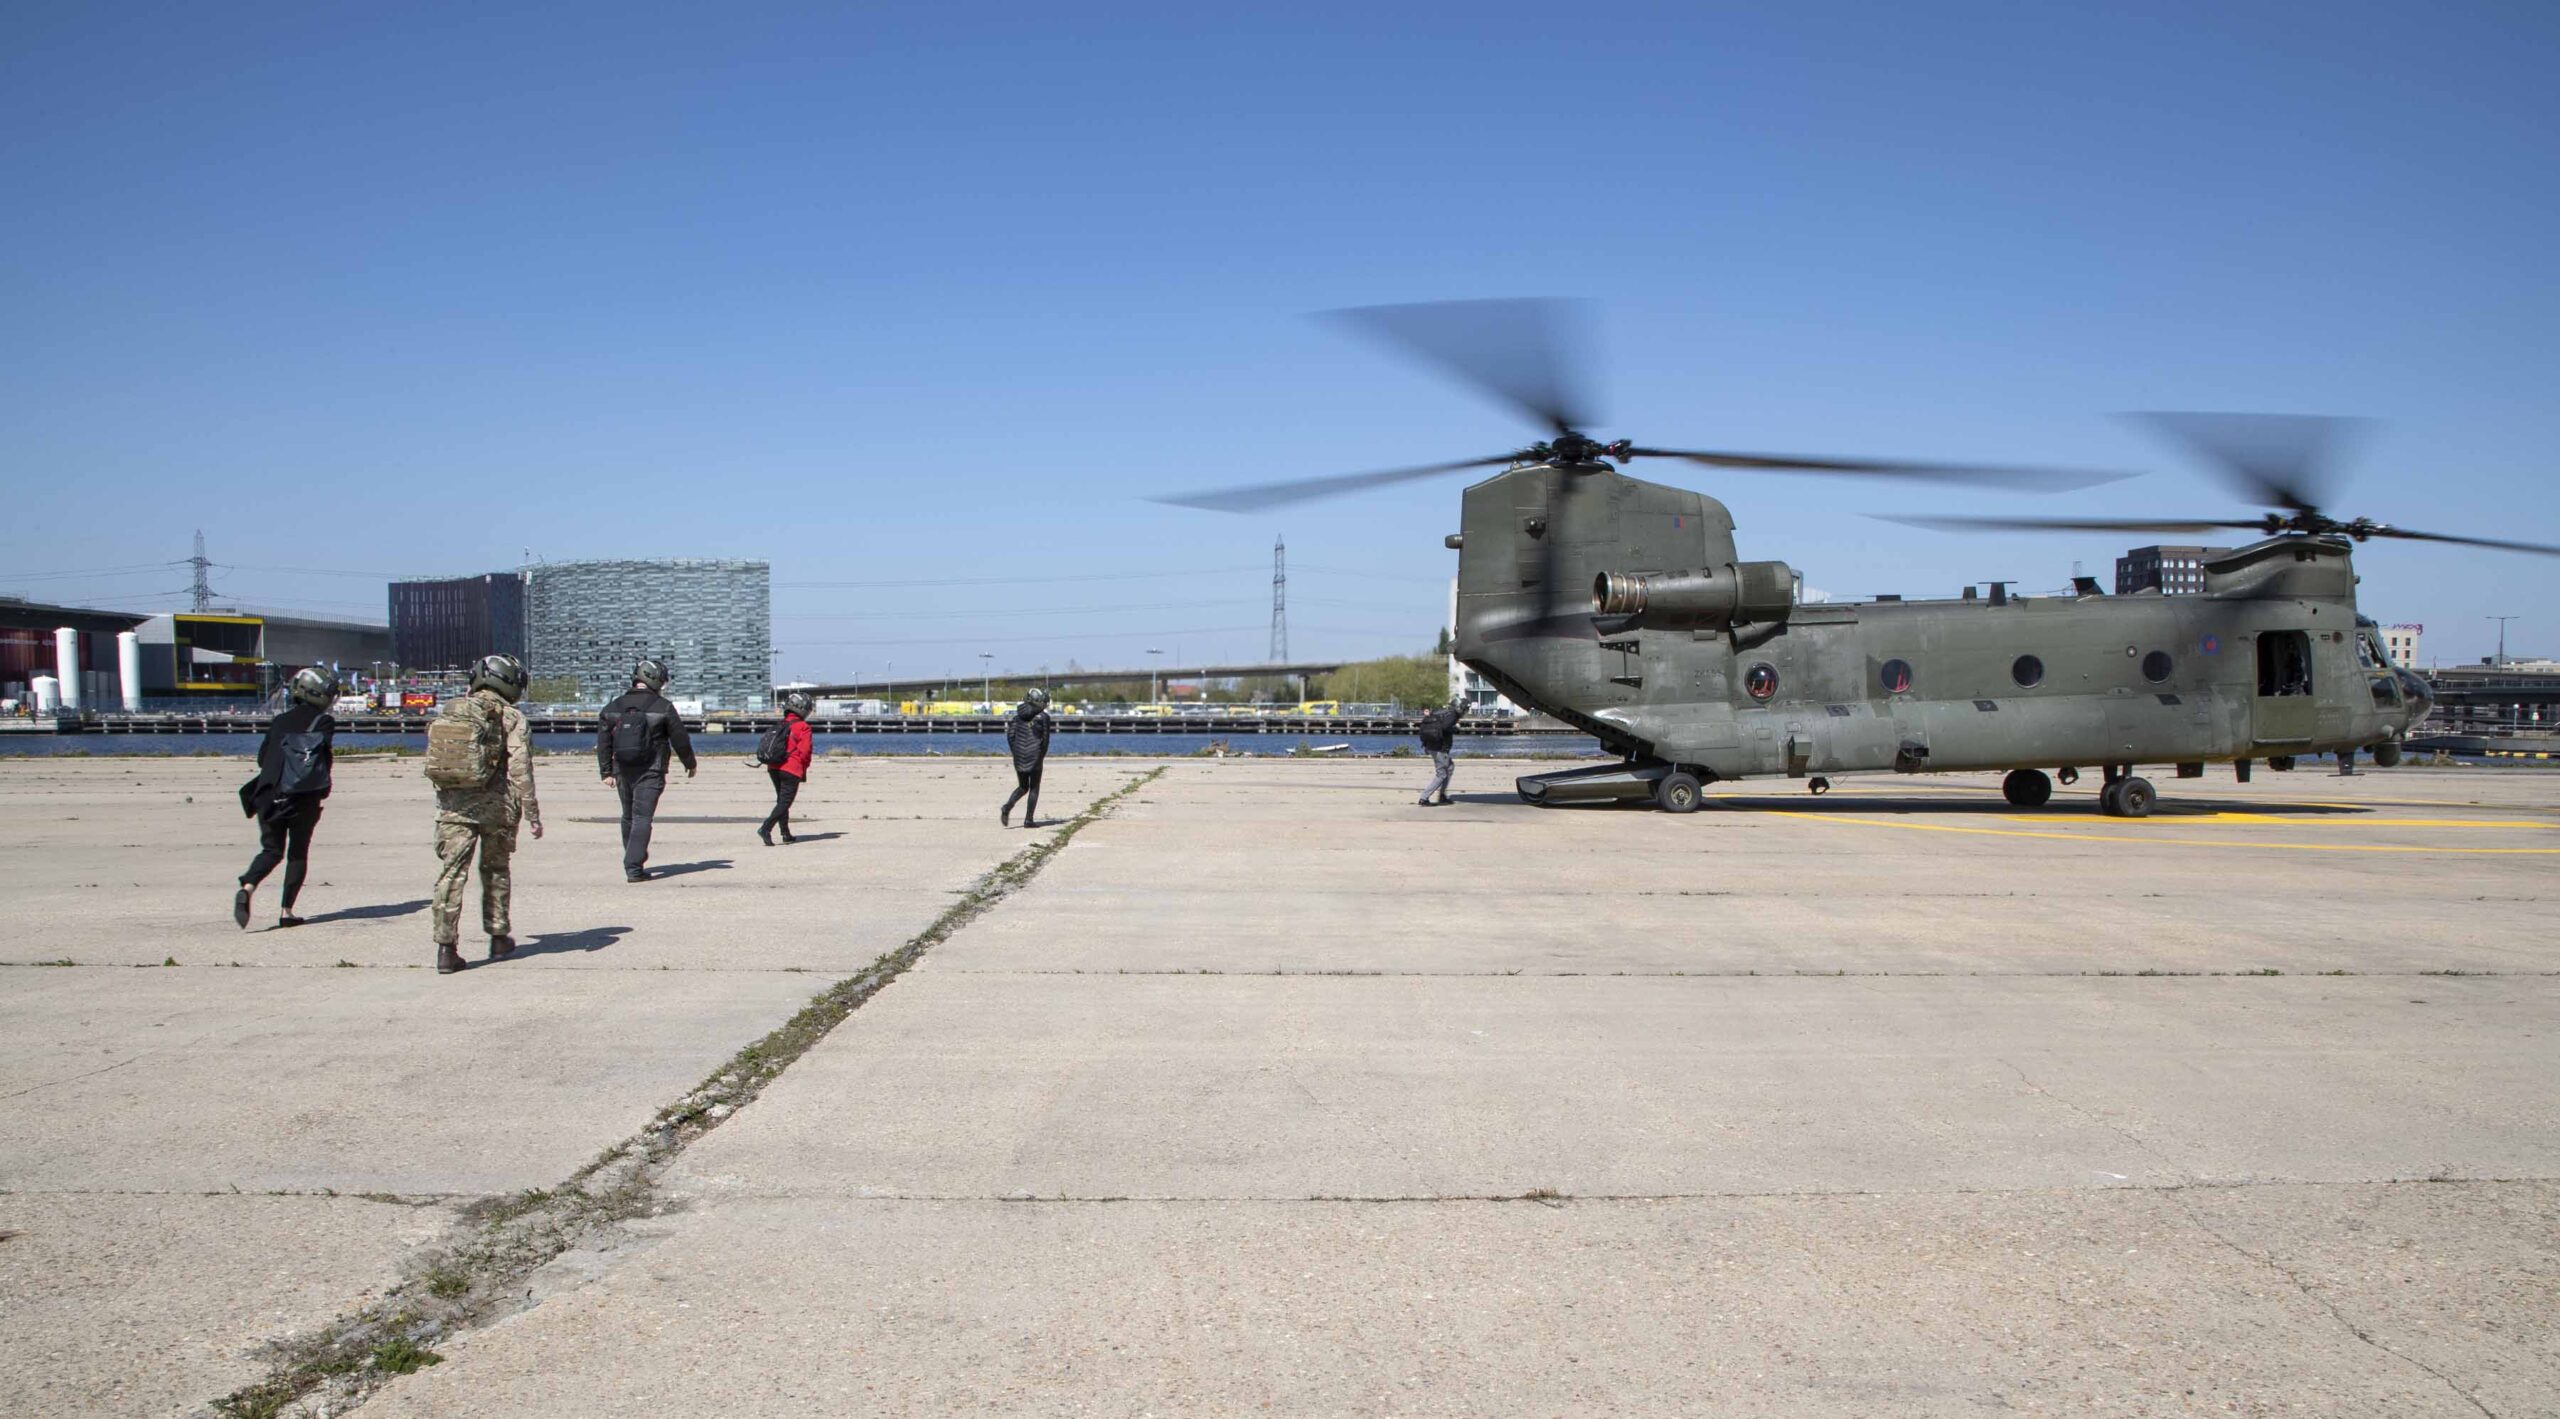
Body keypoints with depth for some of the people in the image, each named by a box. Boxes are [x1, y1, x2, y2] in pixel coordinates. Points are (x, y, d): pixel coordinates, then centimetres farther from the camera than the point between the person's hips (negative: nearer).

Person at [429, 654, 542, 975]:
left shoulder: (450, 711, 10)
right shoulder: (511, 718, -5)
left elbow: (433, 758, 16)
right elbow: (520, 768, -11)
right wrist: (532, 813, -10)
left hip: (451, 804, 2)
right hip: (495, 804, -2)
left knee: (450, 873, 2)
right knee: (495, 871, 14)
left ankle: (446, 948, -5)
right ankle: (499, 939, 23)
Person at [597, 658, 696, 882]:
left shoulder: (614, 707, 7)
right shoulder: (663, 707, -7)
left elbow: (603, 742, 8)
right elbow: (680, 738, -1)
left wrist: (606, 772, 13)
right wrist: (689, 764, 14)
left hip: (623, 771, 5)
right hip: (650, 773, -5)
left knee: (628, 817, 19)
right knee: (642, 818, -6)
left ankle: (633, 861, 31)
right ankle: (634, 868, -14)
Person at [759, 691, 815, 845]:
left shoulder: (780, 725, 13)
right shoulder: (803, 727, -7)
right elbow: (804, 750, -11)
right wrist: (804, 770, 2)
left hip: (774, 768, 7)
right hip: (792, 770, -7)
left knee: (781, 800, 18)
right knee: (784, 802, -5)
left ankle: (786, 834, 21)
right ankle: (766, 828, -20)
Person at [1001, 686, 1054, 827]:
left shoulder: (1019, 715, 8)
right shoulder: (1043, 716, -5)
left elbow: (1010, 735, 5)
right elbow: (1045, 738, -7)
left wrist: (1015, 752, 12)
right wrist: (1042, 756, 5)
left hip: (1019, 756, 4)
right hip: (1034, 755, -4)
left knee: (1022, 787, 17)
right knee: (1034, 788, 6)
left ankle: (1007, 807, -6)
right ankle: (1029, 819, 2)